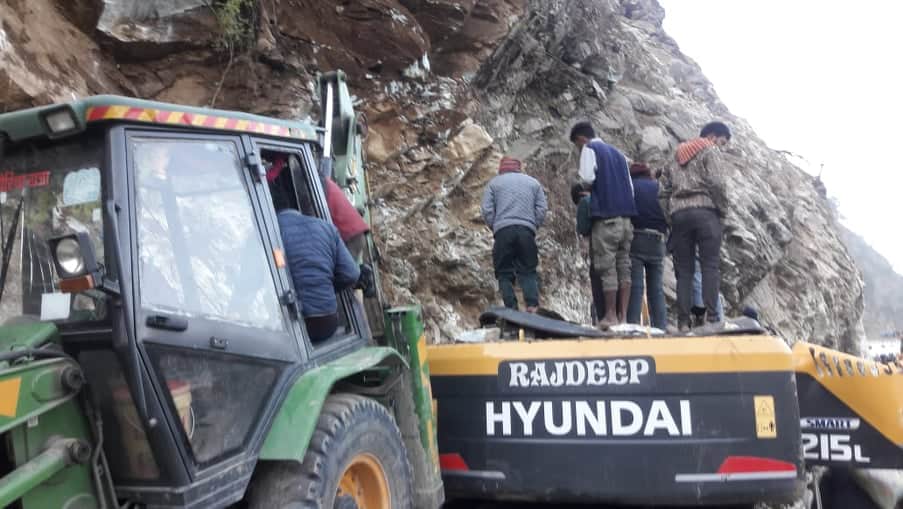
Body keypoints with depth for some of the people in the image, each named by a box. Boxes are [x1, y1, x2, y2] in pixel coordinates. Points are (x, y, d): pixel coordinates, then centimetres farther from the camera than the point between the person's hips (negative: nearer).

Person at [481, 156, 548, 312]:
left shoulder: (494, 182, 14)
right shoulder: (533, 182, 21)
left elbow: (486, 210, 3)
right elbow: (542, 208, 10)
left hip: (503, 231, -2)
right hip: (527, 231, 2)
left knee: (504, 273, 4)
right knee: (528, 271, 7)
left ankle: (511, 309, -4)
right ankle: (532, 306, -9)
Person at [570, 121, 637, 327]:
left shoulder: (589, 149, 2)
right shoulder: (617, 153, 22)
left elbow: (587, 177, -12)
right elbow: (630, 186, 19)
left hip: (606, 216, -7)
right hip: (626, 216, 7)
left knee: (607, 267, -4)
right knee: (624, 266, 5)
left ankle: (611, 316, -2)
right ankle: (623, 316, 5)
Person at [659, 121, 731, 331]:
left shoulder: (676, 156, 24)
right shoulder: (709, 151, 5)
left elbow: (663, 193, 16)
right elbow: (716, 182, -10)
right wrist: (723, 209, 0)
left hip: (678, 214, 5)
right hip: (704, 211, -5)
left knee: (684, 270, 3)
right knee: (710, 266, -6)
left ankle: (683, 322, -3)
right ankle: (712, 318, -14)